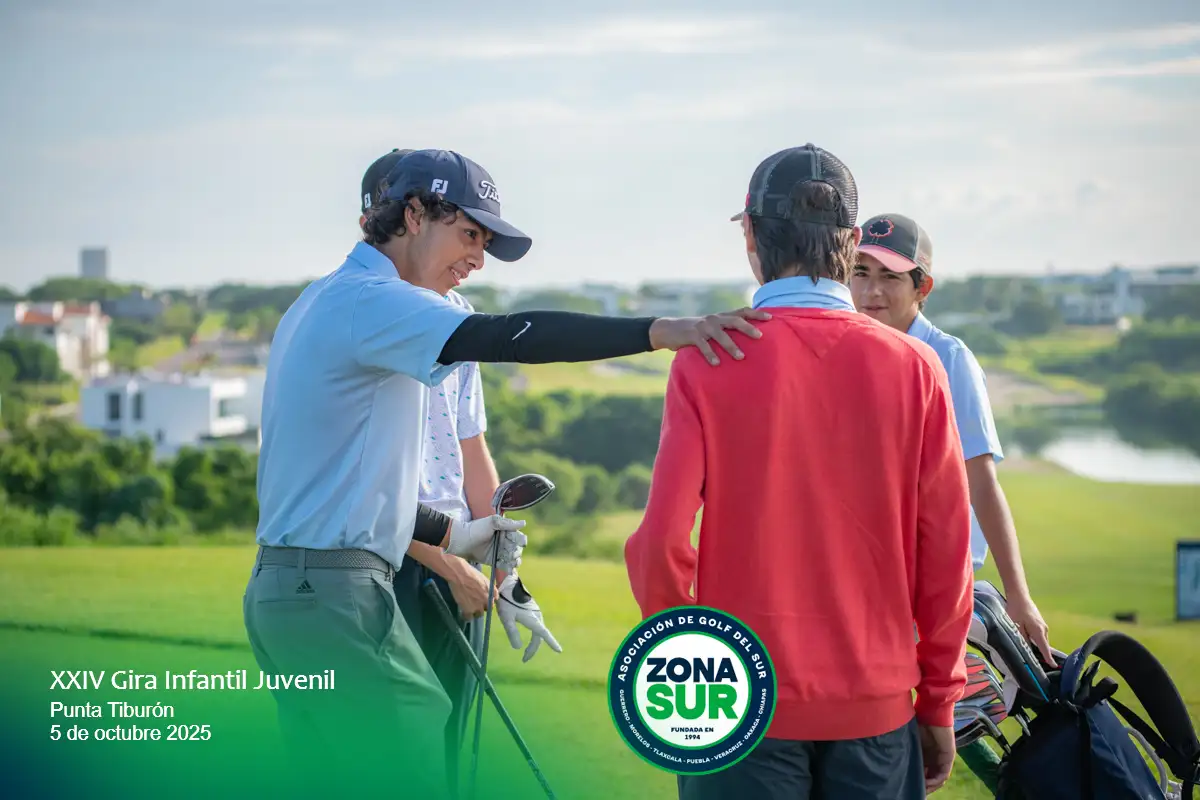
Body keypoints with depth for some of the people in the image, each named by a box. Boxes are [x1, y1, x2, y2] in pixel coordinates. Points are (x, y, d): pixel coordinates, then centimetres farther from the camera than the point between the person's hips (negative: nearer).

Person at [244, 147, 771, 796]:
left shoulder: (322, 303, 20)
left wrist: (451, 535, 19)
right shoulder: (369, 299, -13)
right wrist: (661, 331, -35)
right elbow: (504, 337, -29)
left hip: (280, 590, 10)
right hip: (333, 593, -10)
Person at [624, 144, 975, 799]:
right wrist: (938, 703, 10)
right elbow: (945, 550, -1)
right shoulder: (914, 367, -4)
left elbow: (662, 541, -12)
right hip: (877, 707, 2)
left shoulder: (707, 363, -9)